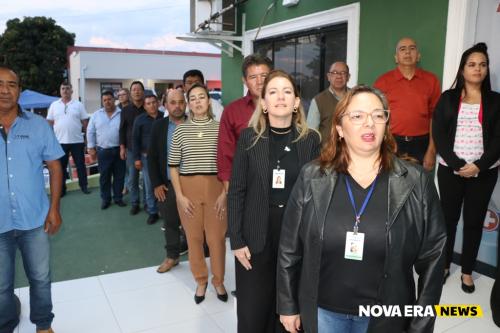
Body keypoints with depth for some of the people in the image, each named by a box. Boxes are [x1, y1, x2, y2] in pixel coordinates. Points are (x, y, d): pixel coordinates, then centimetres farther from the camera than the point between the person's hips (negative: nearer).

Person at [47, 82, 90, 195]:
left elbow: (85, 122, 3)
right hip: (60, 141, 1)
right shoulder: (54, 105, 6)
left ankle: (84, 185, 19)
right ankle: (61, 188, 18)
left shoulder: (78, 105, 2)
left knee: (80, 164, 6)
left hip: (77, 141, -1)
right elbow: (50, 123, 7)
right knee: (61, 166, 8)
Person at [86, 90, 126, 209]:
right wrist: (91, 148, 3)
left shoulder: (122, 114, -1)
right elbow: (90, 132, 7)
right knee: (104, 176, 8)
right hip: (103, 151, 1)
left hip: (119, 150, -1)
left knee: (119, 175, 8)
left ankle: (118, 198, 21)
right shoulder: (96, 115, 5)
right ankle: (105, 199, 20)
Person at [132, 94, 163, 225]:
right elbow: (135, 139, 3)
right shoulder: (140, 119, 2)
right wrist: (136, 158, -3)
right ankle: (152, 212, 16)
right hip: (147, 157, 0)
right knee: (149, 187, 5)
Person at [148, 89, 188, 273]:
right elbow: (152, 157, 3)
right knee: (170, 222, 12)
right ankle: (172, 256, 28)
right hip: (167, 184, 1)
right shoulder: (158, 126, 2)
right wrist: (156, 184, -3)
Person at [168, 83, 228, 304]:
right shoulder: (180, 130, 2)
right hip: (188, 188, 1)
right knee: (194, 237, 9)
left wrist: (225, 193, -4)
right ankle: (200, 280, 29)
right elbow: (173, 166, 4)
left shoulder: (219, 128, 0)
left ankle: (218, 280, 26)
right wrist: (180, 196, -3)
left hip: (216, 187, -1)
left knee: (216, 237, 4)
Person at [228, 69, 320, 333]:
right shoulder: (249, 137, -3)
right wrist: (236, 240, -7)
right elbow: (236, 191, -3)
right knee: (252, 311, 8)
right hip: (256, 236, 0)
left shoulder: (310, 139, 0)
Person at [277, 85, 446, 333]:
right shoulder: (312, 178, -8)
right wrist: (288, 306, 2)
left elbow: (432, 258, -5)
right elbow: (290, 249, -2)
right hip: (322, 310, 1)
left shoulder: (417, 182, -9)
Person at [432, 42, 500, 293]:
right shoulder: (448, 99, 4)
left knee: (474, 221, 7)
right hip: (450, 170, 0)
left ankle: (467, 271, 20)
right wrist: (458, 165, -15)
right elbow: (439, 135, -4)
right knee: (448, 218, 7)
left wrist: (479, 166, -15)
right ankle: (444, 265, 23)